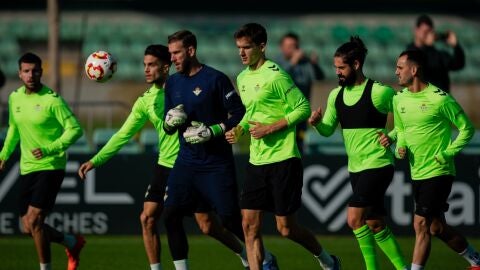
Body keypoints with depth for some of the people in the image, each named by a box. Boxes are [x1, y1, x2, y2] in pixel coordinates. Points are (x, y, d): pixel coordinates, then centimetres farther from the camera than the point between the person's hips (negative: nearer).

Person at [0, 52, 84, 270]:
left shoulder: (52, 100, -13)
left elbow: (75, 129, -15)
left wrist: (50, 149, -24)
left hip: (51, 167, -7)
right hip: (27, 168, 7)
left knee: (34, 220, -17)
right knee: (29, 228, 7)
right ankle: (72, 242, 31)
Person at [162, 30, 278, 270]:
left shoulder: (215, 79, -9)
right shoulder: (172, 83, 10)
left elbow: (239, 115, -9)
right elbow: (168, 126, 16)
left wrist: (213, 131, -19)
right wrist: (169, 122, -6)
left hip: (217, 162, -6)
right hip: (186, 161, 6)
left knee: (230, 219, -4)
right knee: (171, 215, -7)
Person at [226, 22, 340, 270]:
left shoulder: (275, 76, -12)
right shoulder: (242, 78, 12)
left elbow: (303, 108, -12)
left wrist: (270, 129, -17)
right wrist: (239, 129, 5)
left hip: (283, 161, -7)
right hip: (256, 163, 7)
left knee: (286, 227, -2)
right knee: (250, 224, -2)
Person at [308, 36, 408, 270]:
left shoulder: (379, 92, -12)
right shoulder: (336, 95, 7)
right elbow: (328, 130, 8)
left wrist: (392, 136, -17)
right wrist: (317, 123, -12)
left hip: (377, 165, -7)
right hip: (355, 169, 7)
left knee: (355, 218, -17)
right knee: (375, 224, 9)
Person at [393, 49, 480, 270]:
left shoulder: (440, 98, -14)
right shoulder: (399, 99, 5)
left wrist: (446, 154, -14)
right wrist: (401, 147, 0)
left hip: (438, 172, -7)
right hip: (417, 173, 7)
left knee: (421, 225, -12)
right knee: (437, 228, 13)